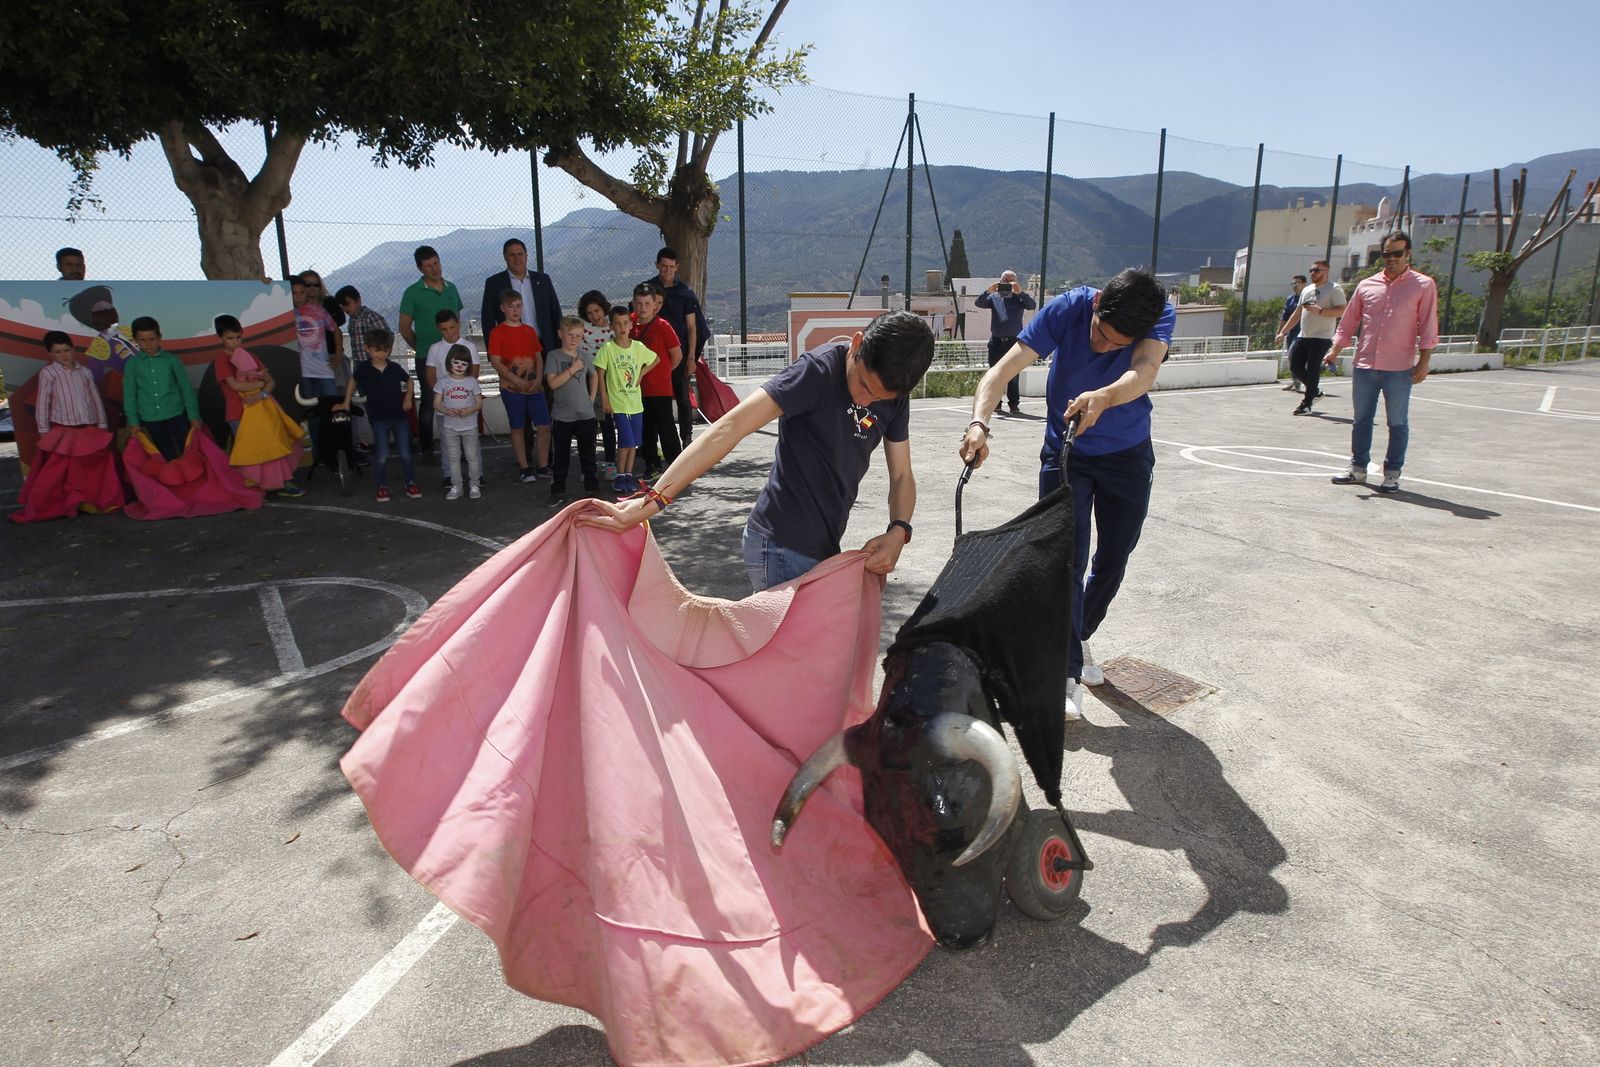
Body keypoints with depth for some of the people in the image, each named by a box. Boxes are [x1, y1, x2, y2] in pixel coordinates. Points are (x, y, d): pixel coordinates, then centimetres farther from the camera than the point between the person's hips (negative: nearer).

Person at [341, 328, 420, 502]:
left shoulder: (395, 368, -4)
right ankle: (382, 487, 10)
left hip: (399, 416, 1)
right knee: (381, 456, -2)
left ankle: (411, 484, 16)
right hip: (378, 418, -1)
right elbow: (353, 382, 13)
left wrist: (408, 398, 3)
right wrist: (346, 402, 15)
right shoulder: (363, 369, -6)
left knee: (405, 453, 5)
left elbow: (409, 381, 14)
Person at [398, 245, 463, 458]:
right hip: (427, 359, -4)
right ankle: (426, 449, 10)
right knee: (428, 402, 1)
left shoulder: (451, 288, 9)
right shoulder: (413, 292, -4)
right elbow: (404, 327, 1)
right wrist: (421, 348, 5)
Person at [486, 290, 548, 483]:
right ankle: (524, 467, 13)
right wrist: (518, 381, -15)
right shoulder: (497, 332, -3)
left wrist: (538, 379, -6)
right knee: (518, 428, 4)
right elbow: (496, 362, -9)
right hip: (511, 388, -4)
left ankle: (543, 466, 10)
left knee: (544, 425, -1)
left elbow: (538, 357, 10)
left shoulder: (530, 331, 12)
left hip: (534, 386, 4)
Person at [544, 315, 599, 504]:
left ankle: (592, 485, 21)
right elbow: (553, 382, -16)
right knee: (561, 455, 4)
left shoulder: (583, 356, 7)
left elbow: (593, 375, 24)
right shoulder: (554, 356, -6)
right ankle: (557, 490, 10)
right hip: (563, 415, -3)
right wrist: (573, 369, -18)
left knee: (588, 453, 12)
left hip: (586, 413, 4)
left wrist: (592, 397, 12)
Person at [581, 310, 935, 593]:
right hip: (782, 549, -7)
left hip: (823, 548, 8)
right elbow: (729, 428, -27)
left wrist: (898, 532, -16)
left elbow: (902, 477, 6)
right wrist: (653, 500, -35)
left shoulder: (895, 394, 2)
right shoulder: (819, 370, -20)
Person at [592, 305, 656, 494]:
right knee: (626, 441, -10)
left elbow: (655, 359, 19)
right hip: (618, 404, -4)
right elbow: (600, 374, -5)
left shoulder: (638, 347, 1)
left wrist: (642, 372, 5)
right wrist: (604, 399, -8)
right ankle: (620, 477, 3)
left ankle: (629, 474, 22)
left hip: (636, 402, 4)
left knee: (633, 442, 10)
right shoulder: (607, 348, -8)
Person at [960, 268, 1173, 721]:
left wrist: (1104, 397, -64)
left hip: (1128, 457, 2)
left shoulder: (1161, 315, -22)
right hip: (1065, 454, -2)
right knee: (1067, 561, -10)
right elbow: (1004, 368, -33)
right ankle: (1069, 674, -4)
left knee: (1112, 561, 11)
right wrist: (979, 422, -51)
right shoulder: (1069, 307, -25)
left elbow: (1145, 370, -43)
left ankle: (1080, 636, 37)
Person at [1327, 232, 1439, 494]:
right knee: (1361, 419, 10)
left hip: (1399, 369, -3)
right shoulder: (1366, 285, 10)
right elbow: (1348, 323, 13)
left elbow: (1428, 328, -2)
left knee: (1397, 423, 4)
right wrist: (1335, 350, 0)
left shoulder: (1424, 285, 1)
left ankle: (1392, 473, 12)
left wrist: (1423, 362, -8)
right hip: (1365, 366, 3)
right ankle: (1358, 469, 20)